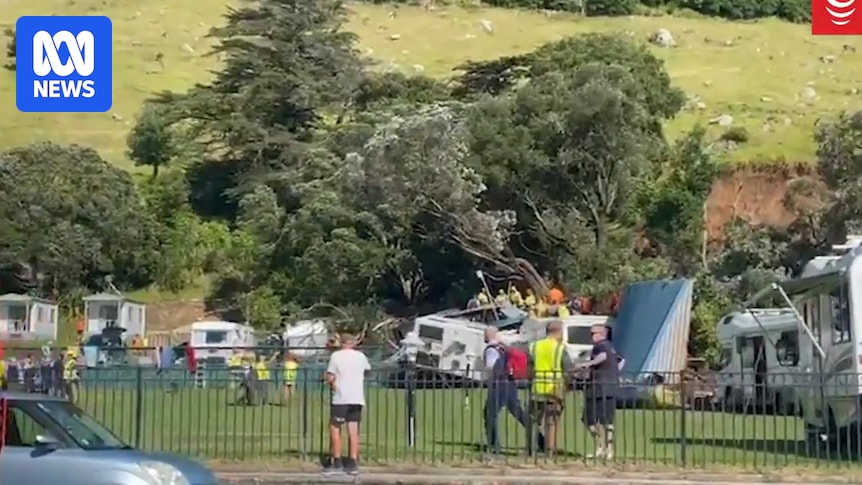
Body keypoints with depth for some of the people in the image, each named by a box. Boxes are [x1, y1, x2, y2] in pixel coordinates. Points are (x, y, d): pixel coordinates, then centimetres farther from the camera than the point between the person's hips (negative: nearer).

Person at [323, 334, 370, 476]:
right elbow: (368, 370, 25)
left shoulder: (336, 355, -6)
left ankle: (336, 463, 6)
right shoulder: (360, 356, 6)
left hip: (340, 398, -4)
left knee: (335, 429, 7)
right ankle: (353, 464, 1)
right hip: (357, 399, 4)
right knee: (353, 431, 4)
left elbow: (329, 378, -10)